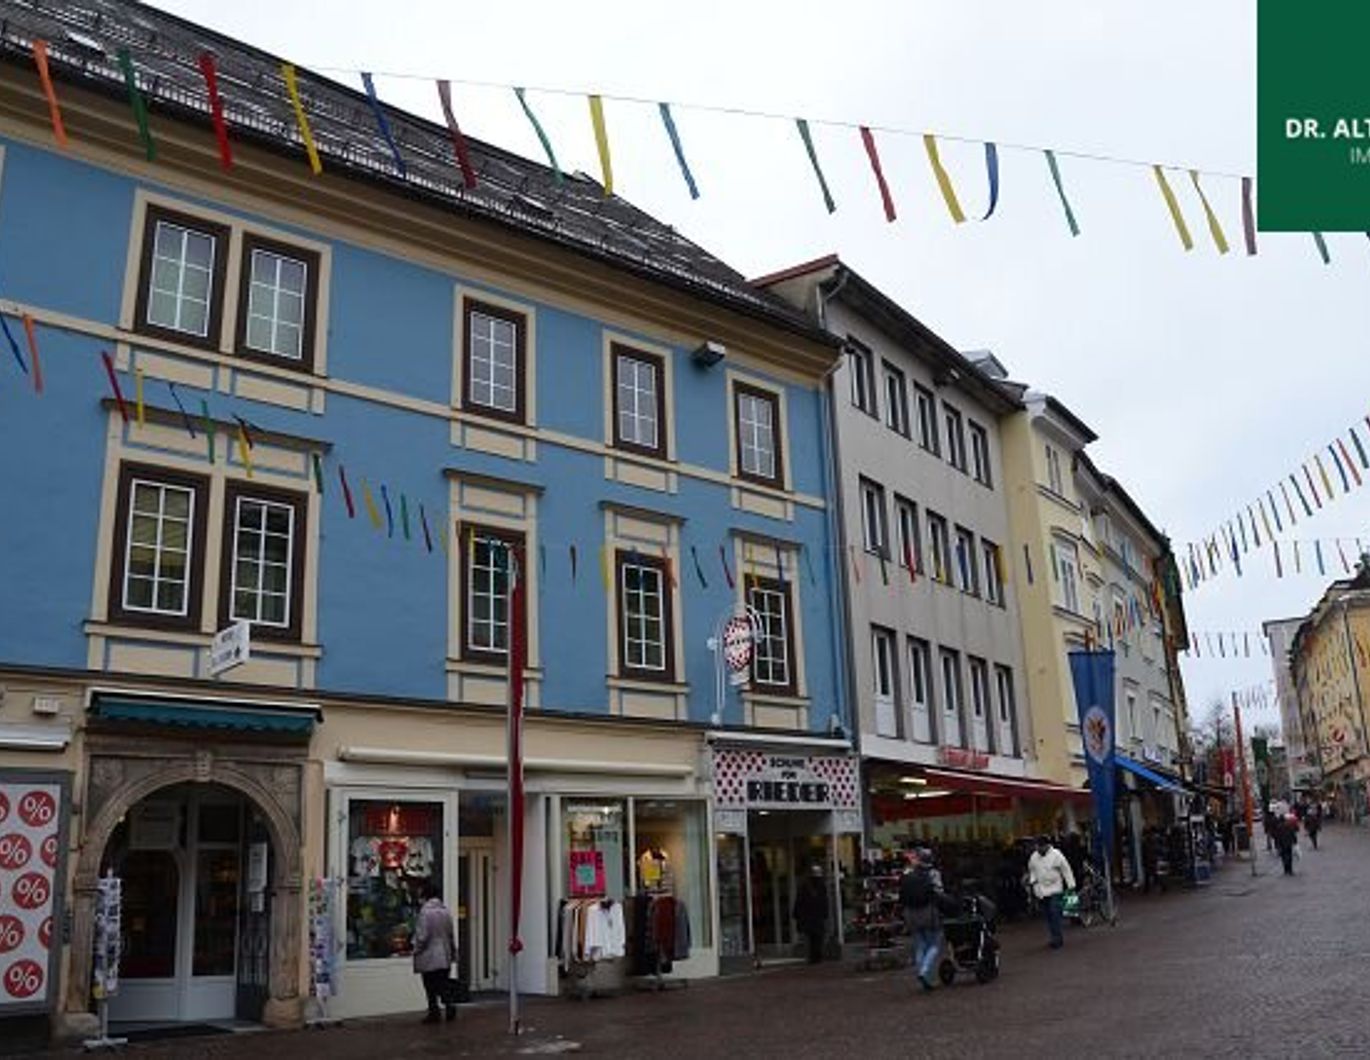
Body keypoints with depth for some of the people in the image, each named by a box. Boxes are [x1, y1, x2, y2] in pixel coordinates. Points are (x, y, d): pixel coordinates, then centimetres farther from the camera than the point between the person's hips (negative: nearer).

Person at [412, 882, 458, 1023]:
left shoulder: (425, 911, -17)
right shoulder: (446, 911, 3)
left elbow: (422, 936, -16)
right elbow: (451, 934, 10)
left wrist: (416, 950, -1)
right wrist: (453, 952, 20)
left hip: (429, 958, -6)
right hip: (445, 957, 6)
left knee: (431, 987, 5)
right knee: (444, 984, 13)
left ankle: (434, 1013, 10)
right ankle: (450, 1005, -2)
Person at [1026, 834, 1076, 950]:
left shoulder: (1056, 855, -9)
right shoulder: (1034, 857, 6)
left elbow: (1066, 870, -6)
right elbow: (1032, 870, 20)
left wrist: (1071, 885, -9)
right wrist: (1032, 880, 3)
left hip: (1055, 889, -5)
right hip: (1041, 891, 5)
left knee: (1055, 913, -12)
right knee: (1049, 915, 8)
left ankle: (1057, 938, -9)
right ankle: (1056, 938, 16)